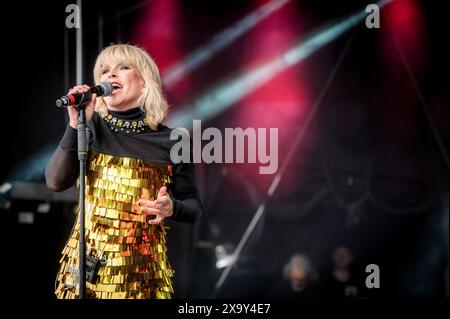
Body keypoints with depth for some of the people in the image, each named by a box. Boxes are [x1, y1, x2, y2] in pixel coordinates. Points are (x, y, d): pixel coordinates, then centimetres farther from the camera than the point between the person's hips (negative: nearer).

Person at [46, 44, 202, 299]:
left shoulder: (170, 142, -2)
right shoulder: (91, 129, 1)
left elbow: (194, 208, 5)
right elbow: (56, 182, -9)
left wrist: (171, 208, -16)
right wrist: (76, 125, -16)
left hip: (141, 268, -1)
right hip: (87, 263, 1)